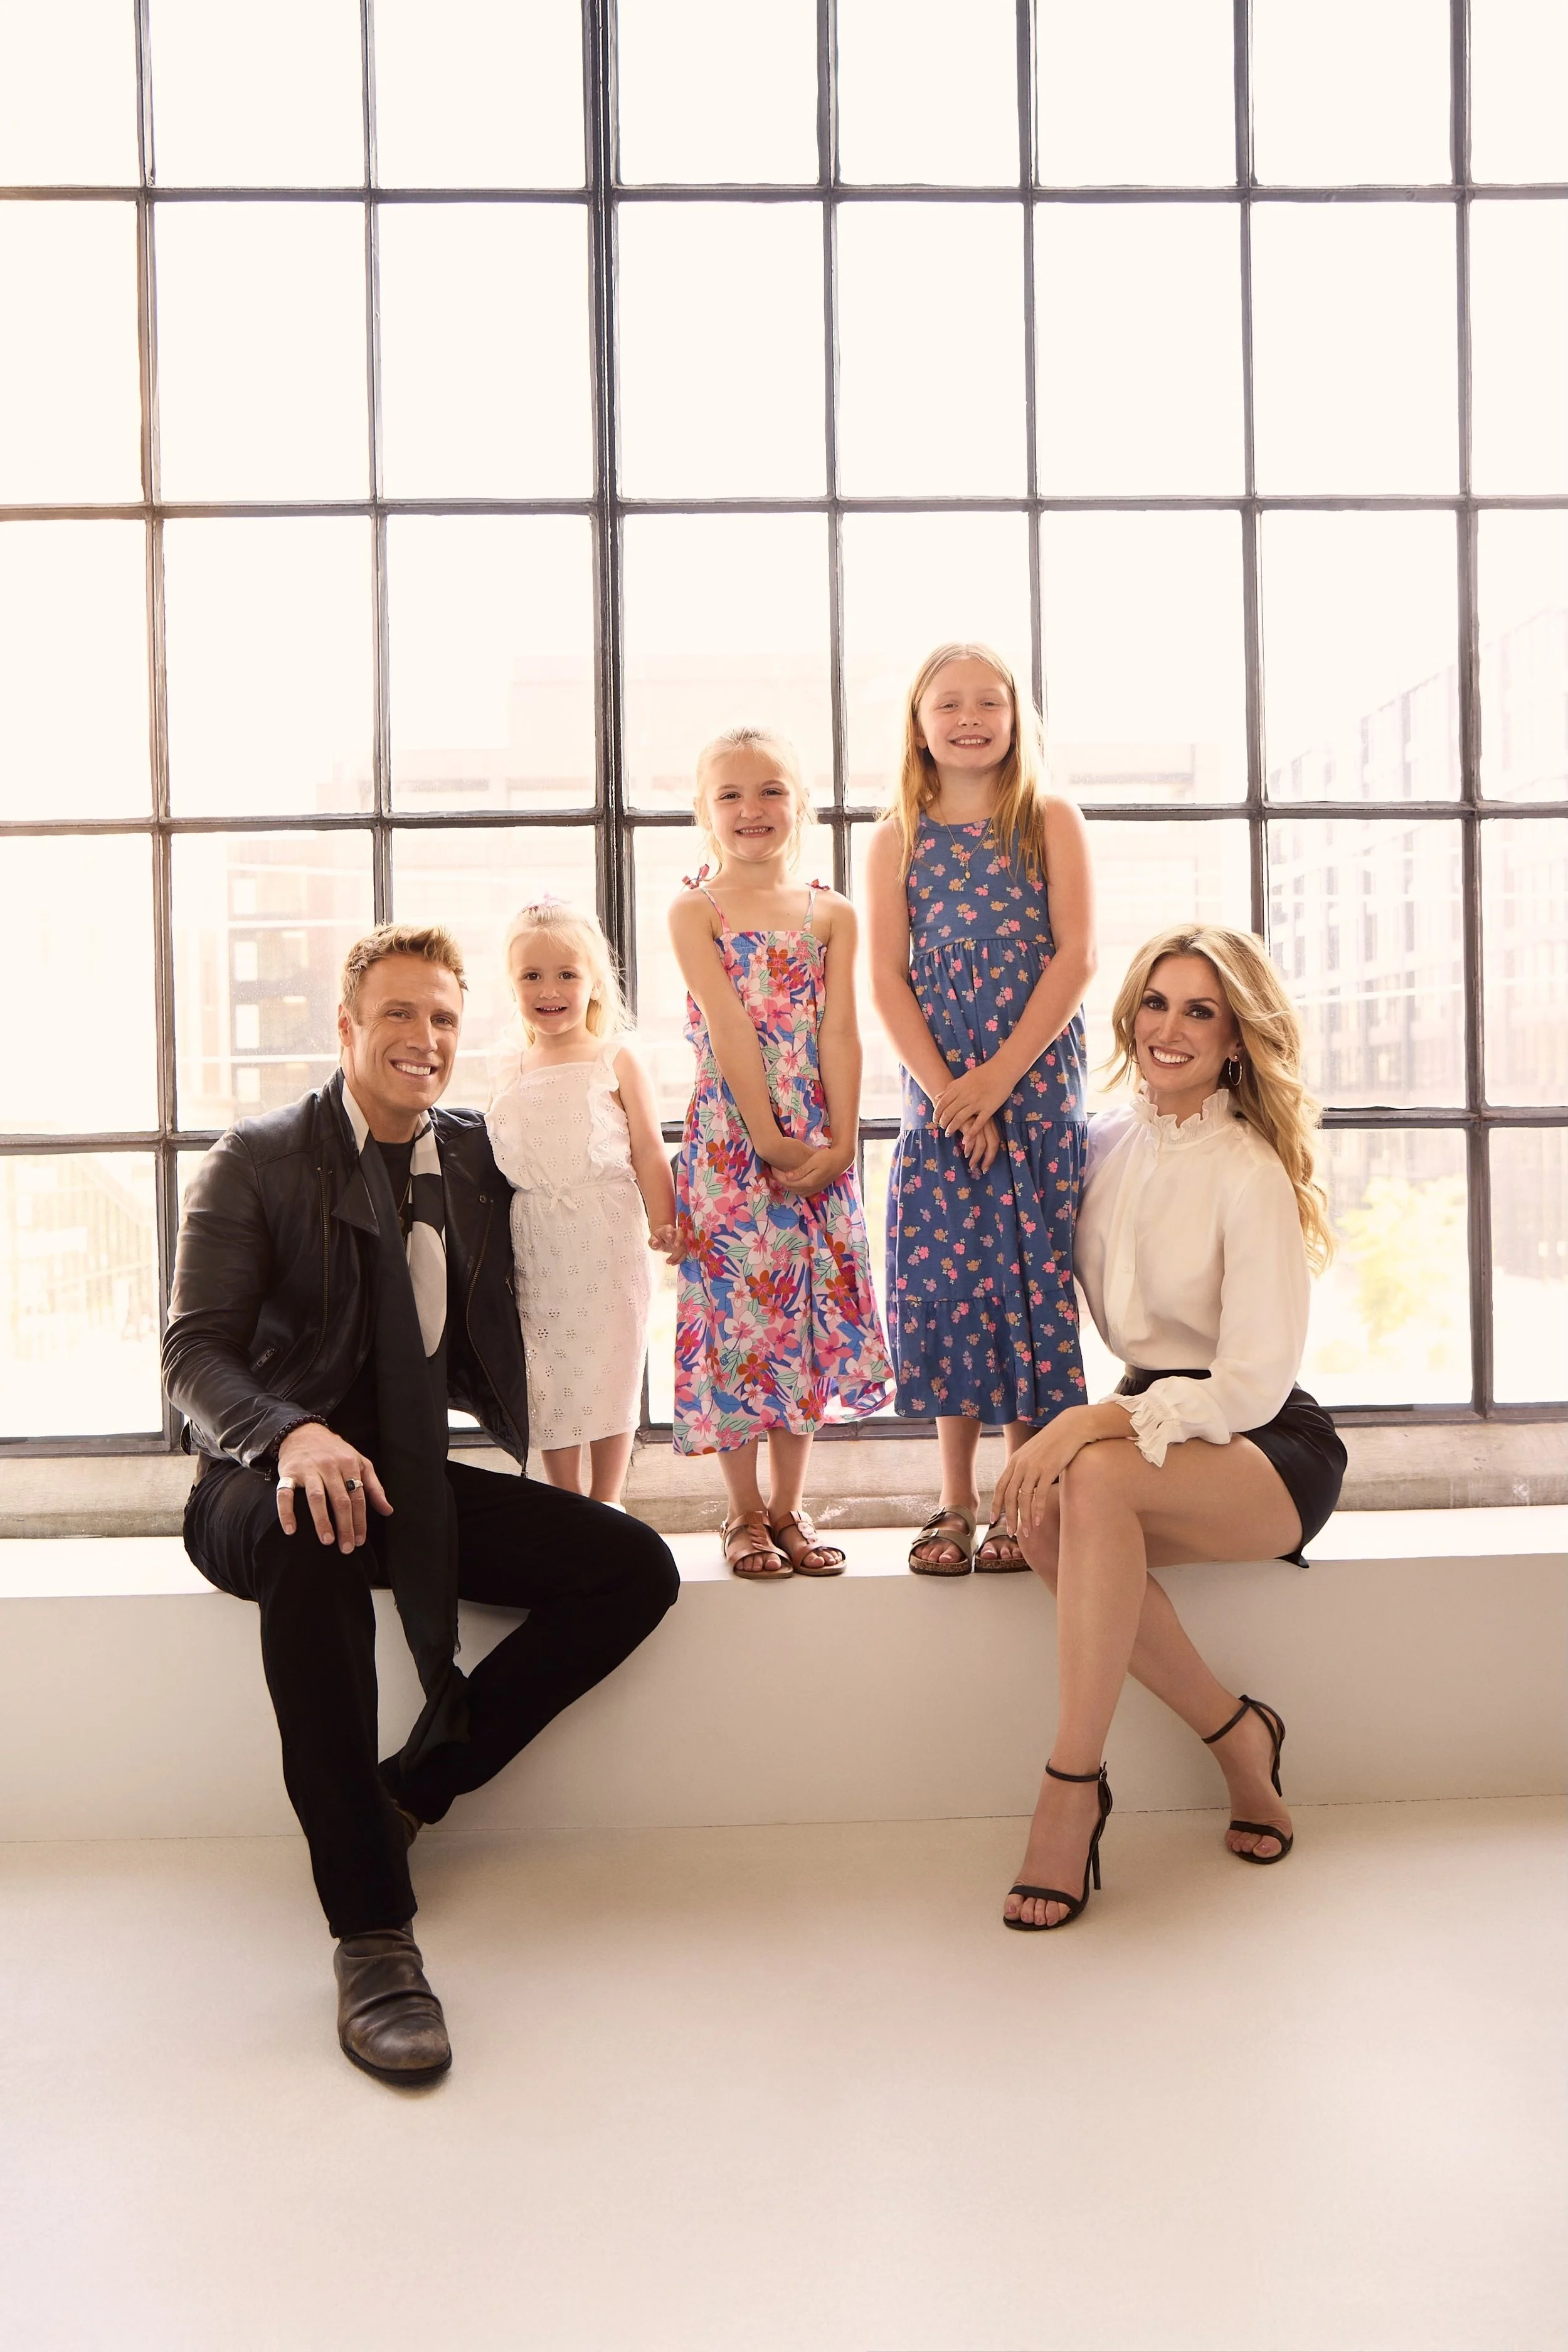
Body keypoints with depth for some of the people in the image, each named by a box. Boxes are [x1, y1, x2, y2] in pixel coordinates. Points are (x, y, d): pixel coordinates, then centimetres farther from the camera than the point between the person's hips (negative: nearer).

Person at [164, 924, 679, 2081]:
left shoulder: (478, 1160, 10)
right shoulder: (260, 1159, -3)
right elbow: (196, 1349, -11)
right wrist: (293, 1434, -30)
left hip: (412, 1478, 5)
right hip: (269, 1479, -4)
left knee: (636, 1569, -13)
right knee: (312, 1534, -40)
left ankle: (412, 1790, -6)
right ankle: (372, 1927, -34)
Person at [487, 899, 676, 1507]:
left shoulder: (615, 1061, 1)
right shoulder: (512, 1072, 10)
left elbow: (648, 1152, -2)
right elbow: (492, 1156, 16)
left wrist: (664, 1224, -11)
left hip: (606, 1236, -3)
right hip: (534, 1244, 3)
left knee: (609, 1369, 3)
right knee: (547, 1378, 8)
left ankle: (605, 1507, 16)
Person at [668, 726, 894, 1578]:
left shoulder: (832, 914, 8)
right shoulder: (695, 911, -2)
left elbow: (839, 1032, 1)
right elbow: (728, 1030, -10)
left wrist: (841, 1141, -9)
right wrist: (771, 1139, -15)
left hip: (818, 1147, 3)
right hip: (730, 1143, -3)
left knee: (809, 1313, 7)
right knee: (736, 1314, 1)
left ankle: (787, 1508, 20)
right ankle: (745, 1512, 16)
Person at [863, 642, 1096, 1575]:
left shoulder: (1052, 822, 4)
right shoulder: (898, 839, 8)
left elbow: (1078, 954, -5)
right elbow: (888, 979, 2)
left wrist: (1000, 1077, -13)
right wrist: (947, 1091, -10)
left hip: (1037, 1088, -1)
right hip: (939, 1098, 2)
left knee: (1031, 1279, 0)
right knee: (940, 1282, 1)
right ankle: (956, 1501, 14)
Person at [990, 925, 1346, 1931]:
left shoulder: (1252, 1174, -15)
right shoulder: (1109, 1145, 5)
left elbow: (1255, 1383, -19)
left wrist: (1103, 1421, -30)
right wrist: (1080, 1423, -2)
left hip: (1269, 1449, -6)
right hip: (1152, 1419, 6)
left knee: (1094, 1478, -35)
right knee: (1037, 1505, -27)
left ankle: (1072, 1787, -26)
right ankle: (1237, 1736, -9)